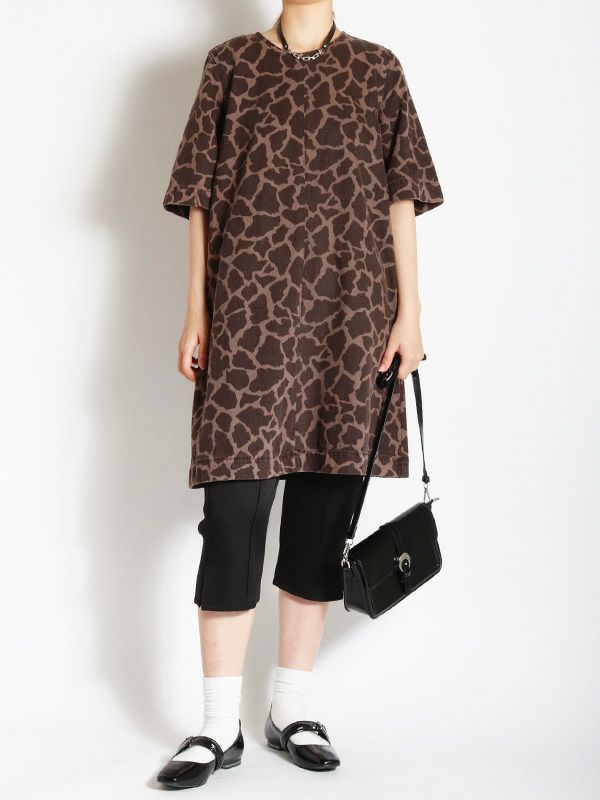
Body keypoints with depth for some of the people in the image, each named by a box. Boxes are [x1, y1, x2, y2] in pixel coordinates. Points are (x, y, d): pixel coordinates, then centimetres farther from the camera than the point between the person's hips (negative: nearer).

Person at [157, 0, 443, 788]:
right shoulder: (232, 63, 9)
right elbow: (202, 196, 7)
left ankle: (294, 708, 17)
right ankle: (221, 725, 4)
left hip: (351, 311, 2)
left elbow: (401, 197, 9)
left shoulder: (377, 68, 12)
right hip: (250, 309, -1)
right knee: (235, 505, -5)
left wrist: (409, 310, 1)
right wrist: (196, 311, 1)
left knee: (325, 503, 4)